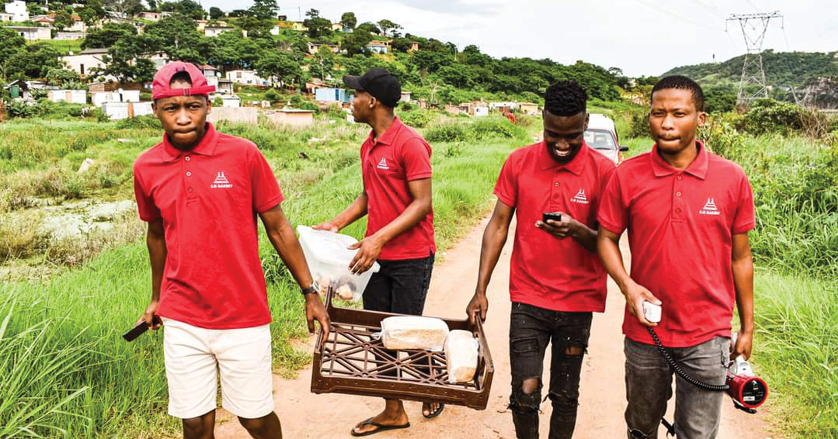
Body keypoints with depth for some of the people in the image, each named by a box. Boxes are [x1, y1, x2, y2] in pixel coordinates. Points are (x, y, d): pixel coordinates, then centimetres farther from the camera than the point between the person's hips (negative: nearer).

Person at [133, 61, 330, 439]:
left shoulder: (243, 155, -10)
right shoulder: (146, 168, 0)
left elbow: (278, 227, -3)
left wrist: (310, 292, -1)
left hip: (244, 317, -2)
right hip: (182, 322, 3)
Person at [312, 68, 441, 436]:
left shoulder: (409, 143, -16)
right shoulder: (368, 146, 11)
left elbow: (422, 204, -19)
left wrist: (379, 238, -26)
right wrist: (336, 224, 7)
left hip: (410, 258, -8)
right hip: (376, 255, 8)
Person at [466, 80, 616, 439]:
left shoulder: (603, 171, -6)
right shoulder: (519, 163, -2)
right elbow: (498, 226, 2)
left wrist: (576, 231, -26)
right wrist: (480, 290, -3)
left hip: (577, 303, 0)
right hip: (527, 300, 1)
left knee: (565, 396, 10)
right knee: (524, 393, 0)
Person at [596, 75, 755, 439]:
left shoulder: (732, 179, -6)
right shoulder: (627, 176, -6)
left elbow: (740, 257, 1)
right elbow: (606, 238, 1)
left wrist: (747, 327, 5)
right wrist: (626, 284, -17)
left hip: (707, 336, -1)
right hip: (644, 330, 1)